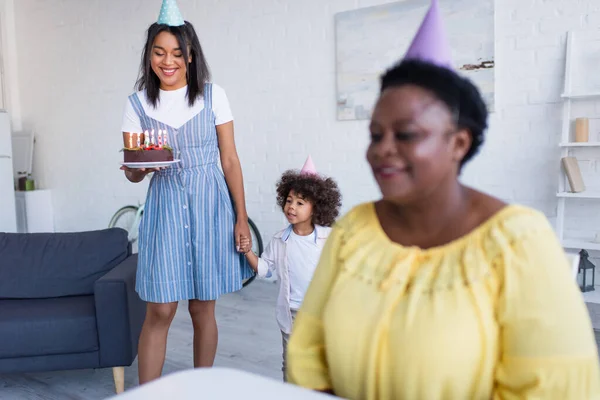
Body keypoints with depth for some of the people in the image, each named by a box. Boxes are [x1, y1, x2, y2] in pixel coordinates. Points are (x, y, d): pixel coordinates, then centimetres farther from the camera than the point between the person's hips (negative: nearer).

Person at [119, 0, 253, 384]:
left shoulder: (213, 95, 1)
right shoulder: (138, 103, 4)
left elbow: (230, 159, 2)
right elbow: (132, 174, 6)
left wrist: (242, 217, -1)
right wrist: (139, 165, -18)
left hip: (210, 206, 0)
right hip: (164, 206, 1)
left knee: (203, 308, 8)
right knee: (159, 310, -2)